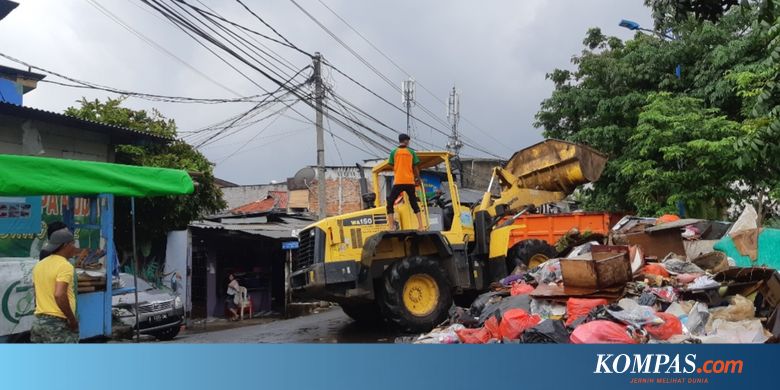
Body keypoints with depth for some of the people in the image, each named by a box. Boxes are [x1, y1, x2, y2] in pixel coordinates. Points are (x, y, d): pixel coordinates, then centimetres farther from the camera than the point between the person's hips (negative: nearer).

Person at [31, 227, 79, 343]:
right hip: (58, 323, -8)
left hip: (39, 320, 9)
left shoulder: (39, 265, 12)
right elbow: (59, 295, -25)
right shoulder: (65, 266, -15)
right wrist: (72, 319, -17)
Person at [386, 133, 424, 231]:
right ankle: (421, 226, 9)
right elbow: (415, 168, 8)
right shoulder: (411, 152, 5)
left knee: (390, 204, 4)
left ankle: (392, 227, -8)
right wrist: (417, 178, 25)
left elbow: (393, 167, 8)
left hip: (398, 182, -2)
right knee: (414, 203, 15)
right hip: (410, 182, 2)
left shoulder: (394, 152, 3)